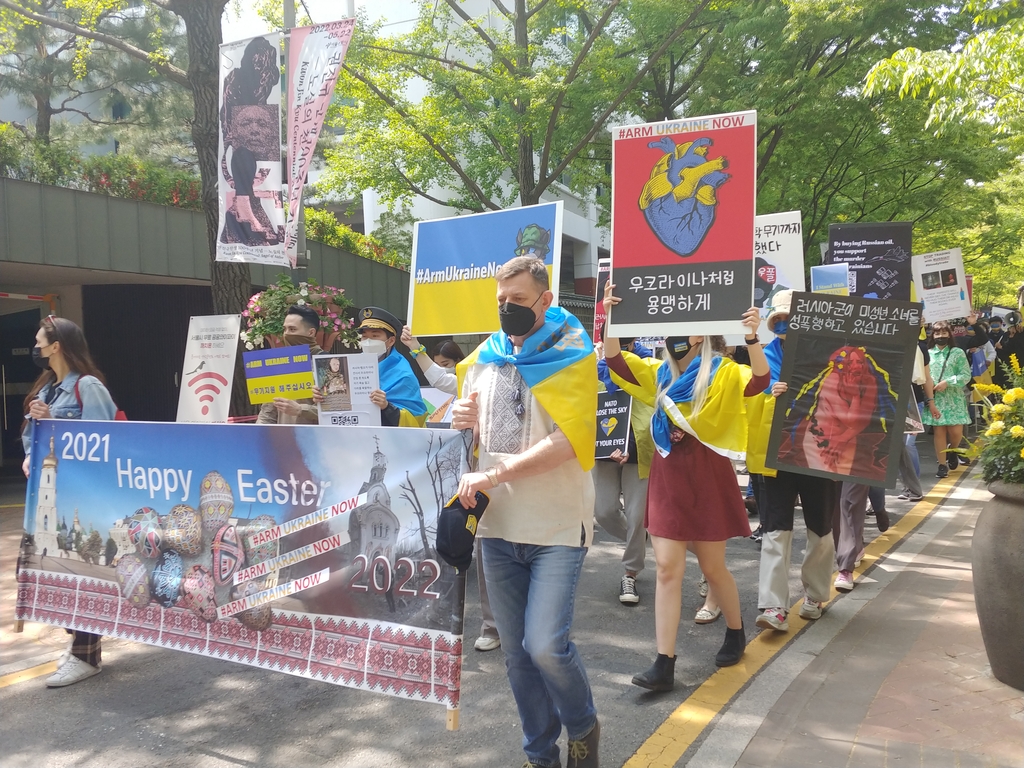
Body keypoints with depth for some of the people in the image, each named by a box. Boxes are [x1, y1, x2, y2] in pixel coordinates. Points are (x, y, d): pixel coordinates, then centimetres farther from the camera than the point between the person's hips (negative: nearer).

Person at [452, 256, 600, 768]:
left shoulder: (570, 355, -5)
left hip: (557, 525, -5)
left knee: (546, 645, -13)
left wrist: (496, 474, -22)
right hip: (497, 524, 5)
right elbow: (473, 437, 20)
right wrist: (463, 424, -4)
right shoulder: (483, 359, 10)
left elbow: (571, 440, -16)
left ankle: (583, 727, 18)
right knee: (517, 650, 11)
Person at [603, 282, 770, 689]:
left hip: (706, 476, -4)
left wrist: (752, 338, -39)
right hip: (667, 475, 4)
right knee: (667, 569, 1)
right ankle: (664, 664, 5)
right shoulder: (659, 371, 8)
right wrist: (610, 317, -11)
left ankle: (735, 632, 38)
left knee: (712, 567, 10)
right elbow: (615, 361, 2)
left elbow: (759, 381, -24)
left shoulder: (722, 372, -6)